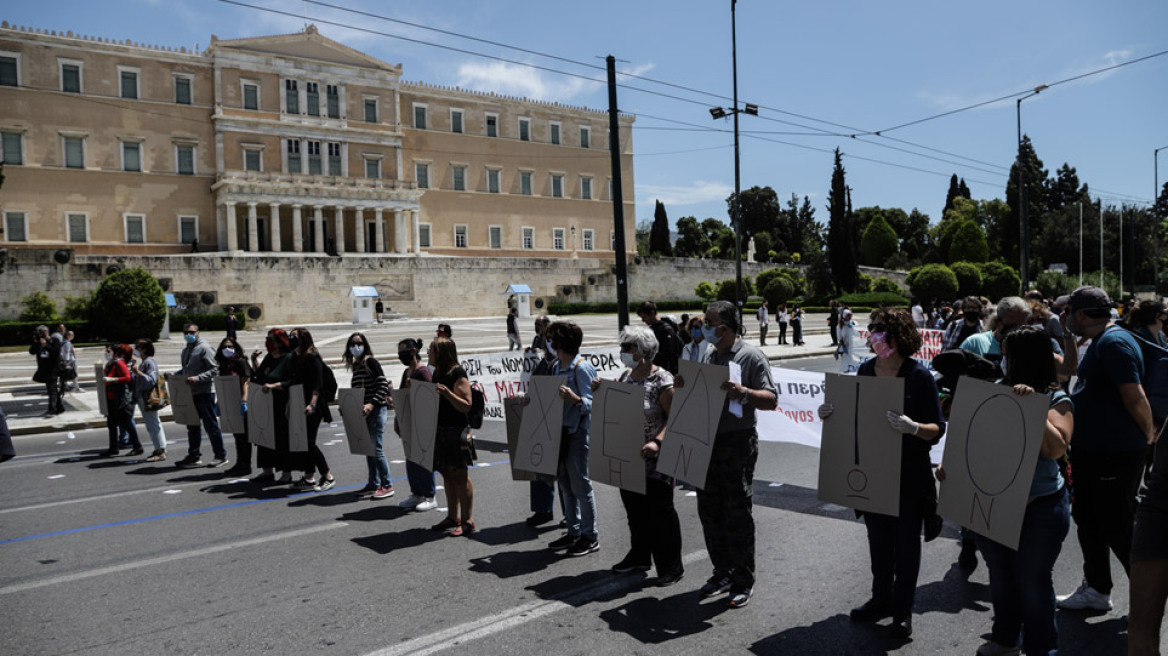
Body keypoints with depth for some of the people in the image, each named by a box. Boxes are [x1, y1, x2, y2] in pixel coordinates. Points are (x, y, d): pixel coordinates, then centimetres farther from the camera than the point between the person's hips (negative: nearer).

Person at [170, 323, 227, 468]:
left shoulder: (204, 348, -9)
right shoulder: (186, 350, 17)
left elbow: (214, 370, -16)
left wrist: (197, 378, -25)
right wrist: (173, 375, 9)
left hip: (204, 392, -8)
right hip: (190, 393, 8)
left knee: (210, 425, -4)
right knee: (192, 425, 13)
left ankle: (221, 456, 3)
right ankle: (194, 456, 22)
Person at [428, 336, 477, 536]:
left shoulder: (458, 374, -12)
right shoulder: (437, 374, 14)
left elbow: (466, 405, -17)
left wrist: (447, 392, -28)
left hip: (456, 431, -9)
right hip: (440, 430, 9)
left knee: (460, 475, -4)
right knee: (447, 475, 13)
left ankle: (468, 521, 1)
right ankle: (453, 517, 22)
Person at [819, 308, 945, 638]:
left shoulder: (919, 375, -14)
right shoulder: (866, 370, 0)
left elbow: (938, 429, -15)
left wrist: (912, 428, -34)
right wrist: (830, 415, -7)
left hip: (909, 475, -5)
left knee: (905, 541, 9)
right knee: (878, 538, 17)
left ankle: (903, 609, 26)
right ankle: (881, 599, 34)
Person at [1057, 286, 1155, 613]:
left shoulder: (1114, 343, -20)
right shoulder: (1100, 342, 12)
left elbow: (1135, 397, -23)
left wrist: (1148, 434, -9)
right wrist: (1067, 336, 16)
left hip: (1115, 454, -10)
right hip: (1090, 449, 10)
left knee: (1117, 528, 0)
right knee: (1088, 521, 18)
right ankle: (1096, 590, 30)